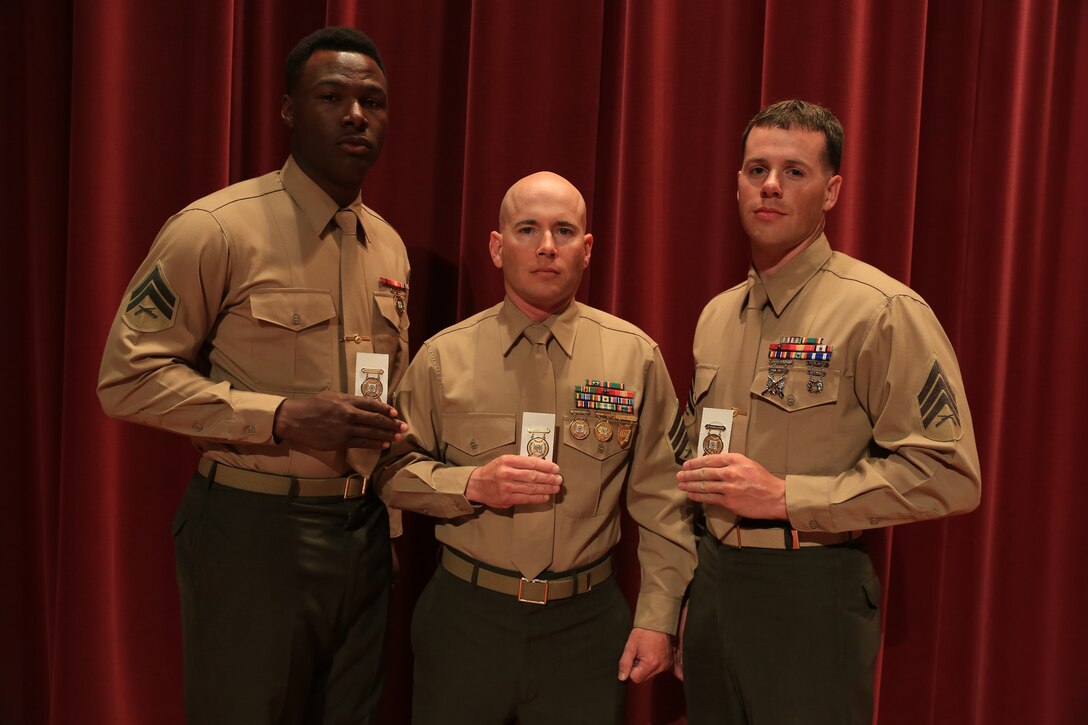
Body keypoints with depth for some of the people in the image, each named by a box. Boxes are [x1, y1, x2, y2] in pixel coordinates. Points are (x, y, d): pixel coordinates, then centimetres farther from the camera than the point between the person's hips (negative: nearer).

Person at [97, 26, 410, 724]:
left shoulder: (389, 245, 9)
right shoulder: (217, 228, -12)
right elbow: (128, 376, -13)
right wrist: (281, 418, -22)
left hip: (364, 531, 6)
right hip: (256, 528, -6)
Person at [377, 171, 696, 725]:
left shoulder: (636, 356, -2)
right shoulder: (443, 357, -2)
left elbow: (662, 500, -1)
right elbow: (394, 472, 2)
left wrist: (657, 617, -3)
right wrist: (472, 485, -16)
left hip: (587, 621, 0)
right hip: (465, 616, 0)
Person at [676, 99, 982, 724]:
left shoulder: (883, 312, -13)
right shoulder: (716, 316, 10)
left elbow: (948, 474, -18)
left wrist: (784, 495, -20)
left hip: (810, 594, -6)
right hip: (713, 583, 7)